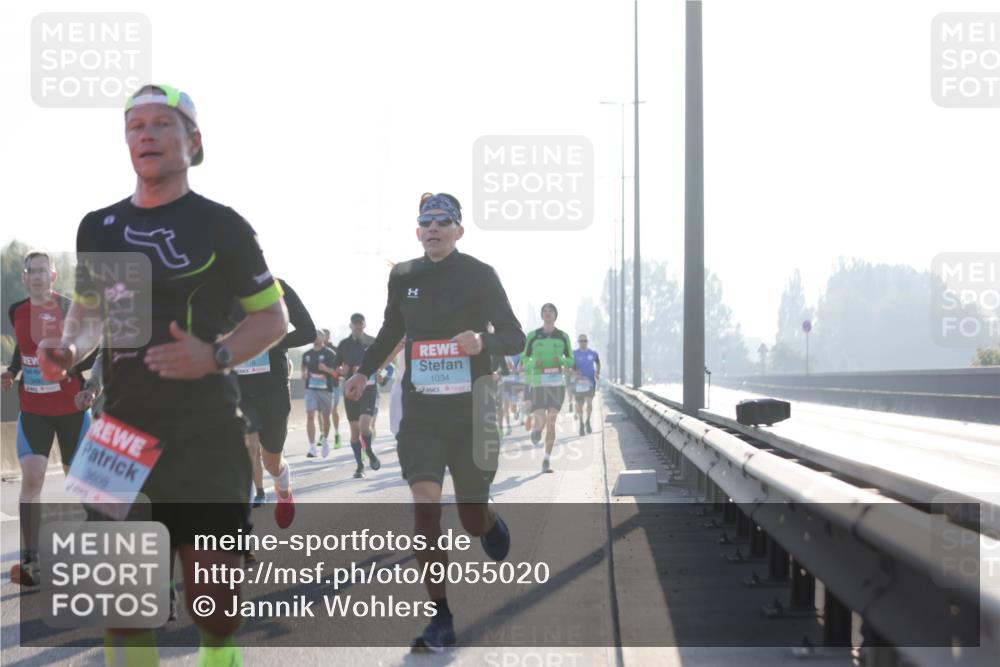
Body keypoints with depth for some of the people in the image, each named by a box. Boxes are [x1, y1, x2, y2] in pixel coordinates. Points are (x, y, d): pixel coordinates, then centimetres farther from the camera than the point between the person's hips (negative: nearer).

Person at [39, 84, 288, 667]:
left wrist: (215, 356, -16)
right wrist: (68, 351, 3)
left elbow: (273, 316, 2)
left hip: (205, 435, -4)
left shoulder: (221, 226, -1)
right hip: (122, 430, 4)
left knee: (213, 601, -3)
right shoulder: (98, 227, 12)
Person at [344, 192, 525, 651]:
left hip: (470, 411, -2)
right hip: (420, 411, 2)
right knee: (425, 504, -15)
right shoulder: (403, 277, 7)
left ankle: (490, 522, 45)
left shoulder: (479, 275, -3)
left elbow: (514, 337, -5)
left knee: (473, 521, 4)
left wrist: (483, 342, -25)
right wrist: (364, 371, 15)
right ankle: (440, 619, -9)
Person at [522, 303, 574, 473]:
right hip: (538, 383, -1)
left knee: (551, 422, -4)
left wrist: (561, 360, -12)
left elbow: (570, 361, 10)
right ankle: (536, 431, 26)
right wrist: (533, 364, -12)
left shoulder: (563, 336, 5)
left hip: (557, 383, 1)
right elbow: (524, 360, 9)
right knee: (541, 420, -13)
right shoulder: (533, 336, 3)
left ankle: (546, 461, 4)